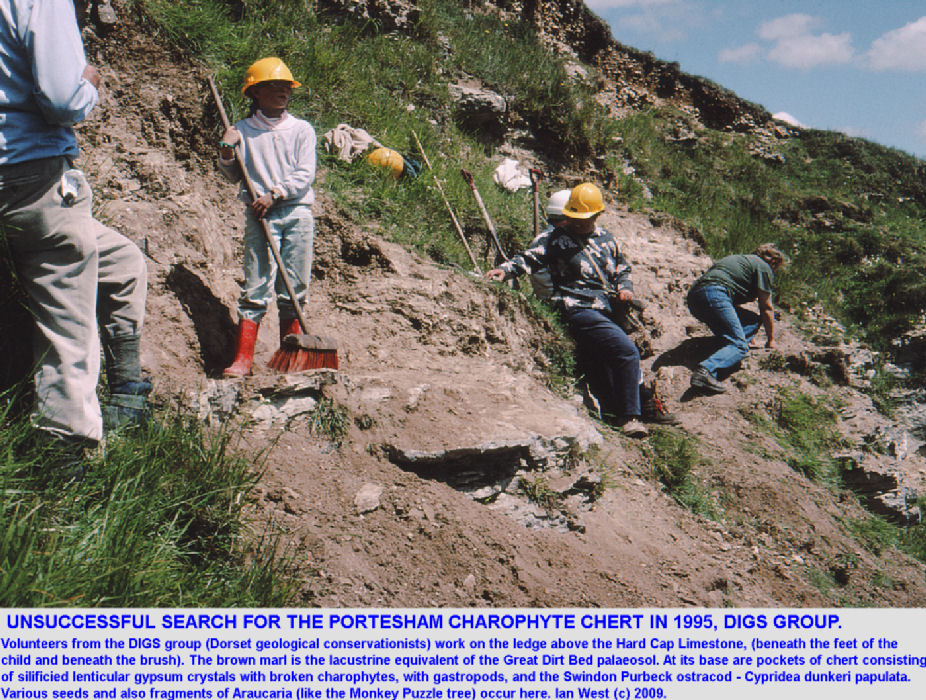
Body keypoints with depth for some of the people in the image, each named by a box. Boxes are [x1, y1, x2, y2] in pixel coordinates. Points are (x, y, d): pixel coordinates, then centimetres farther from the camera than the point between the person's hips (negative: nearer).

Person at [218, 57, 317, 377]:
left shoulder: (301, 129, 9)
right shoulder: (243, 131, 10)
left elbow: (305, 174, -1)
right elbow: (235, 176, 14)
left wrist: (275, 194, -12)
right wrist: (226, 152, -3)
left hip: (296, 212, 1)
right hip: (259, 215, -1)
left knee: (294, 288, 2)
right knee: (256, 286, -7)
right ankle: (243, 358, -6)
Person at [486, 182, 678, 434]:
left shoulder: (606, 239, 17)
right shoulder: (555, 237, 2)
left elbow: (622, 268, 29)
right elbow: (530, 258, -7)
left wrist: (625, 287, 10)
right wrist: (505, 269, -25)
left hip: (606, 312, 6)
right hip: (579, 310, -6)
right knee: (628, 352, -16)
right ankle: (629, 415, -7)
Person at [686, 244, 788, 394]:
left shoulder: (742, 259, 38)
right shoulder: (763, 266, 13)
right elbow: (766, 309, 13)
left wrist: (749, 336, 50)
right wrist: (771, 340, 25)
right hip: (715, 293, -9)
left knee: (754, 320, 17)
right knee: (739, 345, -16)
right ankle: (705, 371, -42)